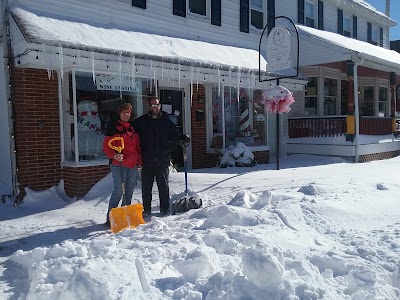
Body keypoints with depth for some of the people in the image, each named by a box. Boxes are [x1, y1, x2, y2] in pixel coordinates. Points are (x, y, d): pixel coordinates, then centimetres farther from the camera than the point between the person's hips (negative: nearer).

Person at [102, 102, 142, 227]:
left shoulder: (133, 128, 19)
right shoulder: (113, 127, 0)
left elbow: (138, 148, 23)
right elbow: (106, 146, -6)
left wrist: (139, 162, 16)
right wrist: (115, 155, -23)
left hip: (133, 165, 6)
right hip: (118, 165, -6)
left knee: (129, 191, 10)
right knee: (119, 190, -11)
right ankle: (110, 218, -2)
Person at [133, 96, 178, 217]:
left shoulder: (167, 121, 6)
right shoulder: (141, 121, 3)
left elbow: (175, 137, 15)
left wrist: (168, 149, 5)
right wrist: (140, 151, 2)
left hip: (163, 160, 0)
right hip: (147, 161, 0)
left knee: (164, 186, 7)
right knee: (146, 187, 5)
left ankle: (165, 209, 17)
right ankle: (146, 210, 14)